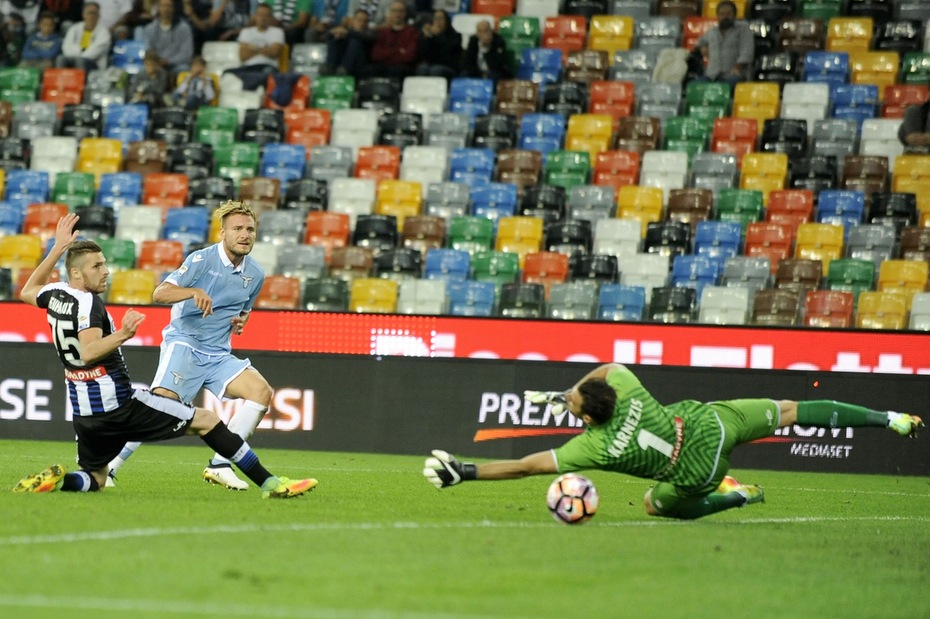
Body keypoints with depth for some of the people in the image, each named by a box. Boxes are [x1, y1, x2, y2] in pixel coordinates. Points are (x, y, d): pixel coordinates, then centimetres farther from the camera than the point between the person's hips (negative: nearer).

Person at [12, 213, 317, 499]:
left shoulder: (56, 295, 8)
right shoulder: (87, 302, -15)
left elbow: (28, 291, 33)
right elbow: (88, 353, -30)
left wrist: (58, 248, 33)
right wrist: (121, 335, -43)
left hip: (86, 414, 8)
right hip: (118, 404, -8)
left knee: (94, 480, 25)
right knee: (206, 420, 1)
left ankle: (55, 479, -9)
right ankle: (269, 483, -3)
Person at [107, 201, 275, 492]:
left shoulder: (255, 274, 9)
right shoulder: (202, 260, -9)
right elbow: (160, 293, -17)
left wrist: (241, 321, 3)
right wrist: (194, 292, -35)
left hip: (218, 355, 6)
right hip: (184, 344, -6)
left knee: (261, 391, -14)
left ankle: (220, 464, -10)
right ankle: (107, 465, -18)